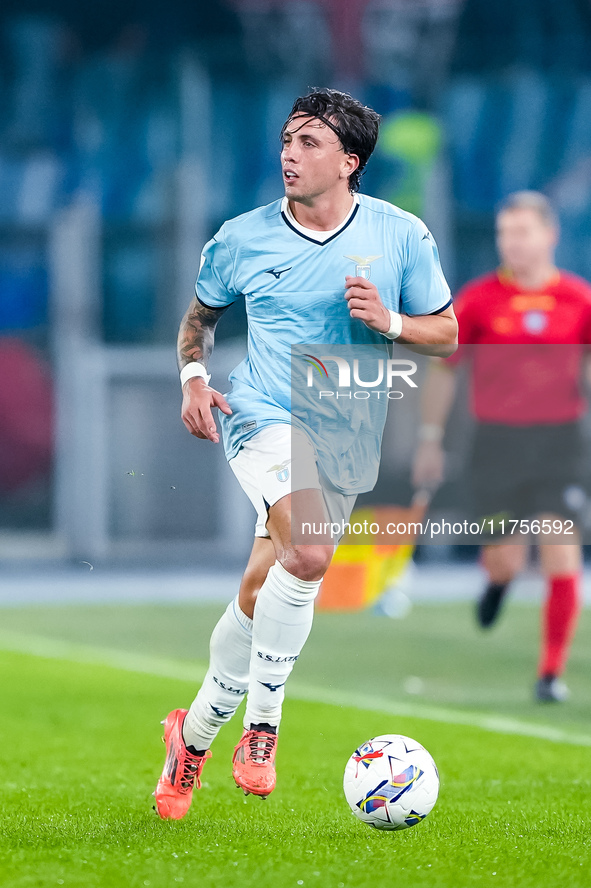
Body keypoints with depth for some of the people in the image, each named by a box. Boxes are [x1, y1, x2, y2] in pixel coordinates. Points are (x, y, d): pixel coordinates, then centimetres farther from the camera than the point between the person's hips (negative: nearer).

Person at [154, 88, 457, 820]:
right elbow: (200, 315, 18)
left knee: (261, 595, 6)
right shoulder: (242, 239, 1)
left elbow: (447, 334, 7)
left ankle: (197, 732, 27)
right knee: (309, 553, -29)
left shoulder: (400, 236, 0)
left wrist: (389, 322, -12)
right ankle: (261, 729, -18)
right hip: (265, 420, -2)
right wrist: (193, 375, -1)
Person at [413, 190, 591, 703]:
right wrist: (430, 439, 8)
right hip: (498, 441, 0)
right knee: (506, 562, 0)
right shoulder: (478, 299, -1)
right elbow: (443, 369, 8)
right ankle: (498, 579, 40)